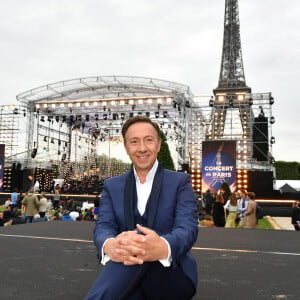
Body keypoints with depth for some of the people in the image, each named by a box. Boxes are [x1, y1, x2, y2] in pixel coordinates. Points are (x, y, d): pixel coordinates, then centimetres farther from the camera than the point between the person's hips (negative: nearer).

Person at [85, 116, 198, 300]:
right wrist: (109, 245, -32)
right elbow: (103, 226, -4)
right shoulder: (112, 186, 11)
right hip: (130, 281, 1)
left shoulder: (180, 182, 3)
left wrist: (163, 247, -39)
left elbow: (187, 228, -12)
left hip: (173, 277, 0)